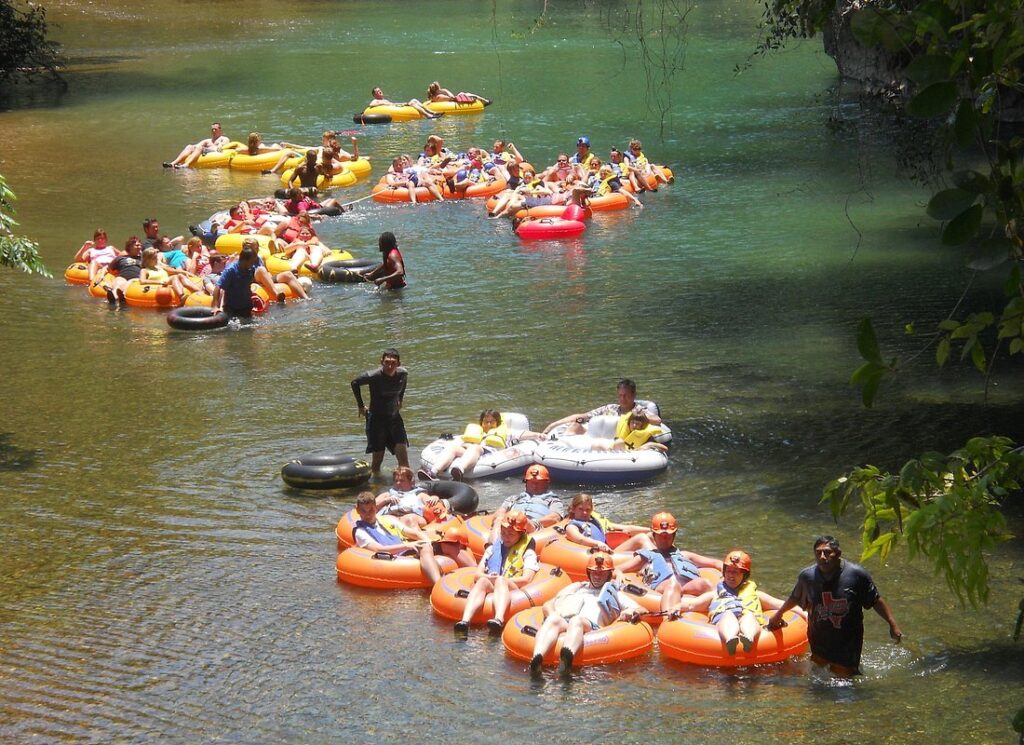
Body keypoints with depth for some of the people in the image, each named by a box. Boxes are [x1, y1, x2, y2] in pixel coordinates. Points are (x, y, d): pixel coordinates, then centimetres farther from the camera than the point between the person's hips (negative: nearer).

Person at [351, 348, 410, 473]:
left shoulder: (403, 374, -9)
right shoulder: (374, 376, -22)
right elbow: (355, 383, -5)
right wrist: (361, 406, -2)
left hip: (394, 417, 3)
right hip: (376, 419, -3)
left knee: (403, 456, -6)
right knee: (378, 458, 1)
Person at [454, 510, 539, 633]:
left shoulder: (527, 552, 15)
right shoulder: (492, 548, 27)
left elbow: (526, 579, -1)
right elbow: (478, 574, 18)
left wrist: (500, 579, -9)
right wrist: (488, 578, -6)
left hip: (511, 590, -3)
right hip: (490, 590, 3)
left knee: (500, 581, -36)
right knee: (483, 581, -32)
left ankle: (499, 619, -66)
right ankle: (465, 620, -57)